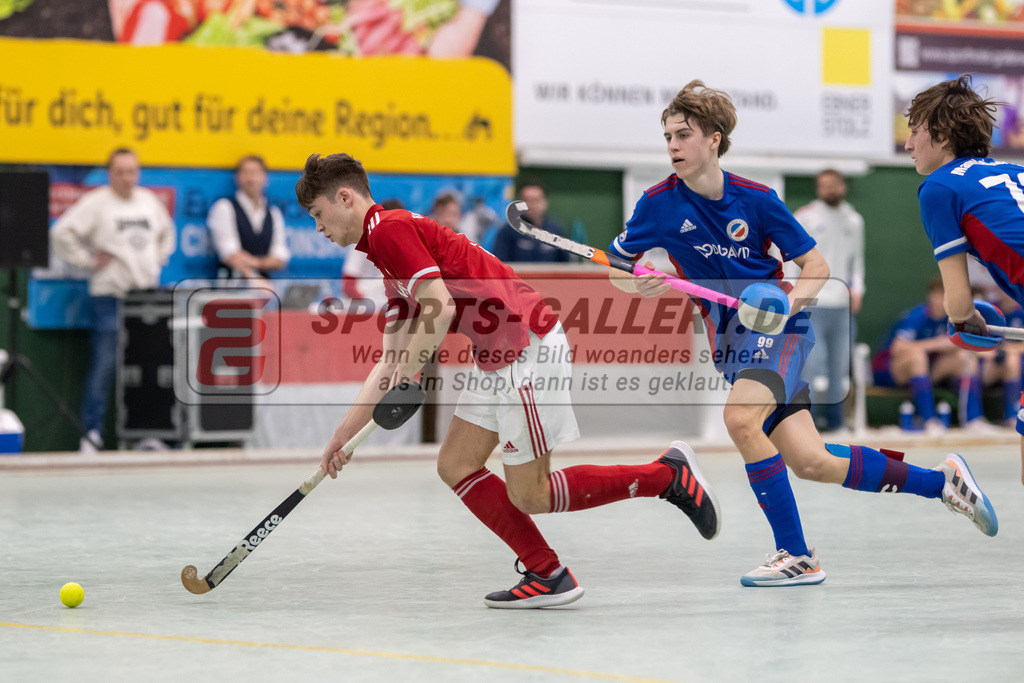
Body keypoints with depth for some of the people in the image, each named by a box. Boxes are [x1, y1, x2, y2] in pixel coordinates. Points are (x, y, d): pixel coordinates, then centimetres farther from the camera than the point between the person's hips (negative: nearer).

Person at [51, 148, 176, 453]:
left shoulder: (149, 200, 12)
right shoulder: (95, 202, -6)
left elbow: (166, 231, 31)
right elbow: (62, 233, -12)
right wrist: (89, 260, -11)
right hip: (110, 294, -5)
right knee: (104, 365, -7)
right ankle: (92, 433, -1)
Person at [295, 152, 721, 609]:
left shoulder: (390, 229, -11)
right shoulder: (386, 253, 21)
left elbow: (441, 307, -23)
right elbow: (392, 361, 22)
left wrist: (406, 375, -14)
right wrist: (343, 433, 22)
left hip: (528, 348, -10)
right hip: (497, 356, 10)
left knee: (529, 497, -4)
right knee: (456, 466, 8)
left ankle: (670, 474, 4)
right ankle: (545, 574, 10)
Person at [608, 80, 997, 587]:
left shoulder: (756, 199, -8)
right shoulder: (659, 203, -4)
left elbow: (816, 266, -2)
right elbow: (617, 269, 4)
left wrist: (787, 301, -21)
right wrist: (640, 284, -18)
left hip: (778, 326, -4)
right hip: (729, 339, 4)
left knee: (739, 418, -31)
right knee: (810, 463, 1)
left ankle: (796, 557, -21)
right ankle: (940, 480, 20)